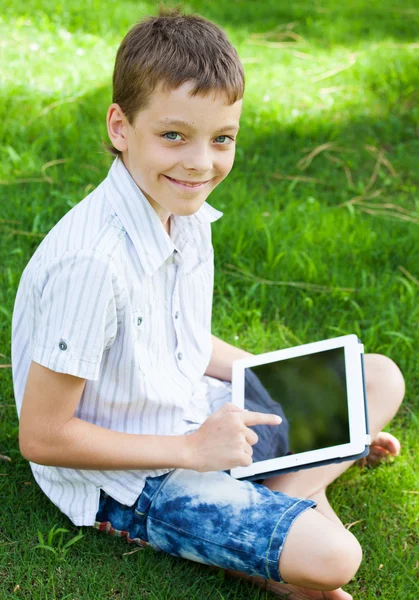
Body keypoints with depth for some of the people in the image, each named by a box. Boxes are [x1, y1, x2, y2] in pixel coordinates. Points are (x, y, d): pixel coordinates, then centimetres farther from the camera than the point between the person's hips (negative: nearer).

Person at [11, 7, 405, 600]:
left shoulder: (185, 210, -4)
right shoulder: (93, 262, -30)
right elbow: (41, 437, -23)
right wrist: (191, 450, -20)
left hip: (196, 415, 9)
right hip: (127, 478, -8)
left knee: (381, 377, 7)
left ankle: (288, 491, -5)